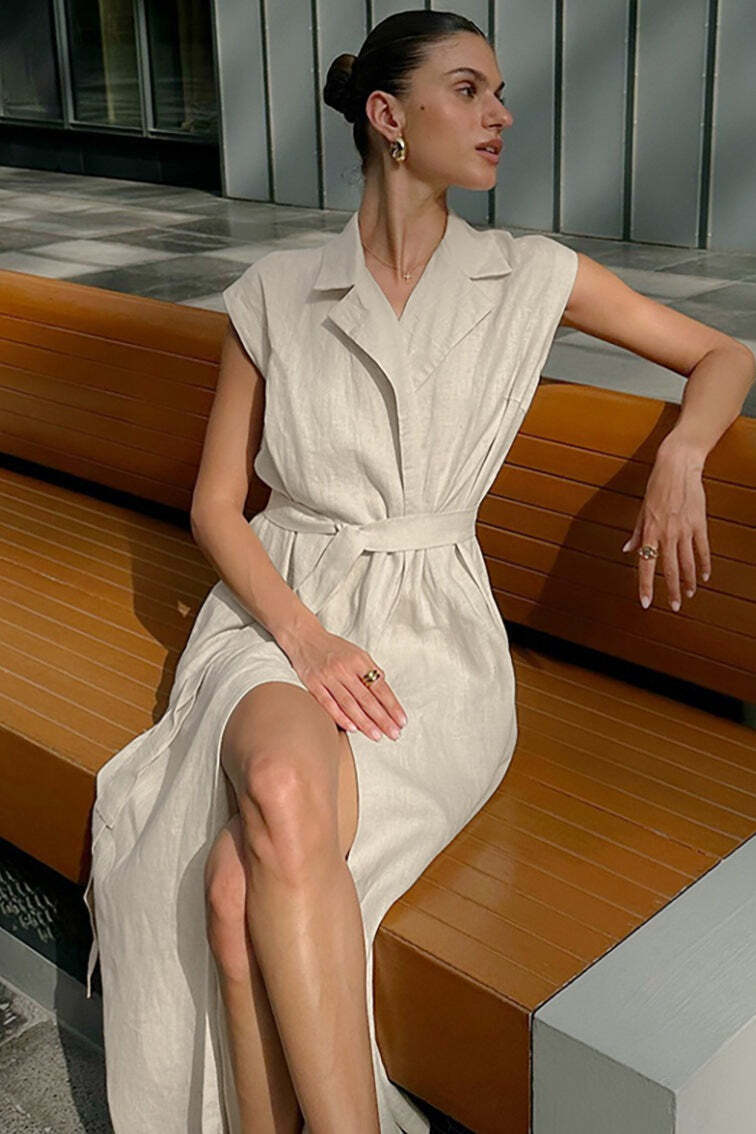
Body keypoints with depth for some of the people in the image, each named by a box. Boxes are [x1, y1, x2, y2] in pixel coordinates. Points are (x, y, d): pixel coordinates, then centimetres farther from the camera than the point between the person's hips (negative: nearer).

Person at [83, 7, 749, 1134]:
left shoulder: (532, 277, 6)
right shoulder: (275, 293, 7)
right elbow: (215, 504, 7)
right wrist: (303, 636, -11)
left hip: (430, 631, -1)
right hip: (278, 614, 1)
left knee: (244, 884, -30)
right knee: (283, 791, -36)